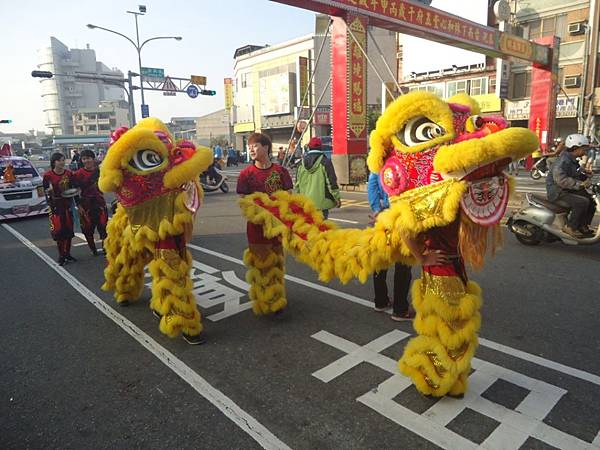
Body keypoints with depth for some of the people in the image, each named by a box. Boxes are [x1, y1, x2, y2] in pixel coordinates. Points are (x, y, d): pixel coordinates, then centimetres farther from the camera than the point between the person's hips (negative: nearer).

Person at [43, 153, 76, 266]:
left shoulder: (68, 173, 3)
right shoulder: (48, 175, -8)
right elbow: (45, 190, -1)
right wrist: (49, 190, -23)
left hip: (67, 204, 4)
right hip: (55, 205, -4)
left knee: (69, 229, 8)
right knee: (58, 230, -5)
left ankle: (68, 254, 21)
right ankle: (61, 255, 6)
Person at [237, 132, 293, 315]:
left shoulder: (280, 171, 0)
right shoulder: (246, 174, -3)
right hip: (257, 225, -2)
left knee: (276, 263, 13)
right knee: (260, 264, 5)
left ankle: (277, 300, 30)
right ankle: (263, 303, 19)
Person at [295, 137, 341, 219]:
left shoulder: (302, 164, 8)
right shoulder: (325, 161, -8)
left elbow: (297, 184, 12)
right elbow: (331, 182, -10)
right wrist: (337, 198, -2)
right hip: (321, 201, -5)